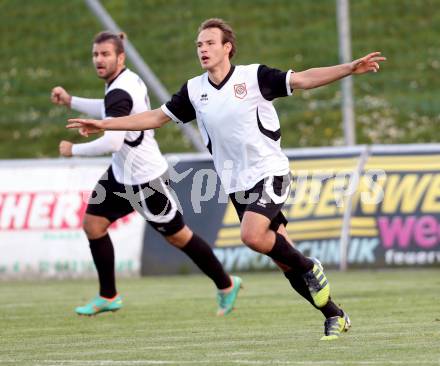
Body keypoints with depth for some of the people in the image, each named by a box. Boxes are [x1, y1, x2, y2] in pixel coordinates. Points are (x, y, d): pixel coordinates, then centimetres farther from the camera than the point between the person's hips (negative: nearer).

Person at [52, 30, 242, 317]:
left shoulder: (119, 93, -27)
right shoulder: (127, 80, 3)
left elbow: (112, 142, -35)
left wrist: (73, 150, -21)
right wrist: (71, 101, 20)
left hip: (145, 178, -10)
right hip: (122, 172, 10)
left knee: (177, 236, 4)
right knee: (93, 224, 5)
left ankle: (226, 285, 22)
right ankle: (108, 297, 14)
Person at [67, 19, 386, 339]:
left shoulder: (253, 76, -8)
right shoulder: (194, 90, 5)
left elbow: (303, 79, -13)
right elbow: (156, 117, 13)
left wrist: (349, 69, -25)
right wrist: (104, 125, 10)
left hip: (269, 172, -5)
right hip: (236, 183, 5)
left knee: (252, 235, -28)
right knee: (284, 261, 3)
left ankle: (310, 269, -3)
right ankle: (335, 316, 14)